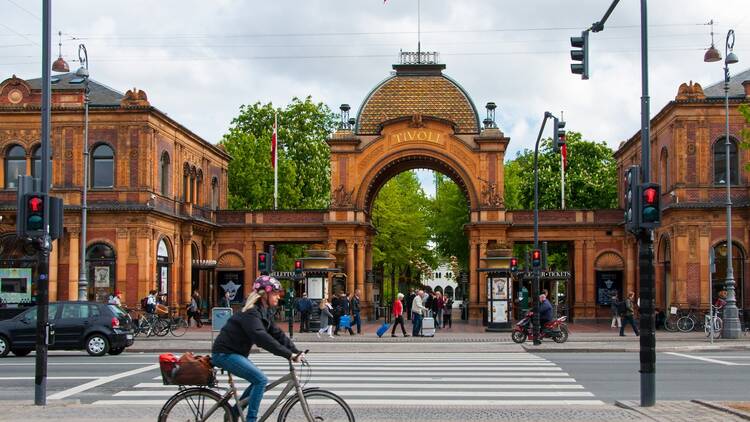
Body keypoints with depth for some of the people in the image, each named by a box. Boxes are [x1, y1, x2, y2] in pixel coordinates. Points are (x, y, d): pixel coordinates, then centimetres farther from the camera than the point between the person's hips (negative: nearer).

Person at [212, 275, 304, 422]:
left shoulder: (263, 312, 10)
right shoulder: (250, 312, -21)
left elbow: (277, 333, 6)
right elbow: (261, 337, -34)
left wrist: (296, 351, -6)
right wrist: (289, 355, -37)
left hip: (234, 353, 10)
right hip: (225, 353, -10)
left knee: (259, 380, 10)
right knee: (261, 380, -17)